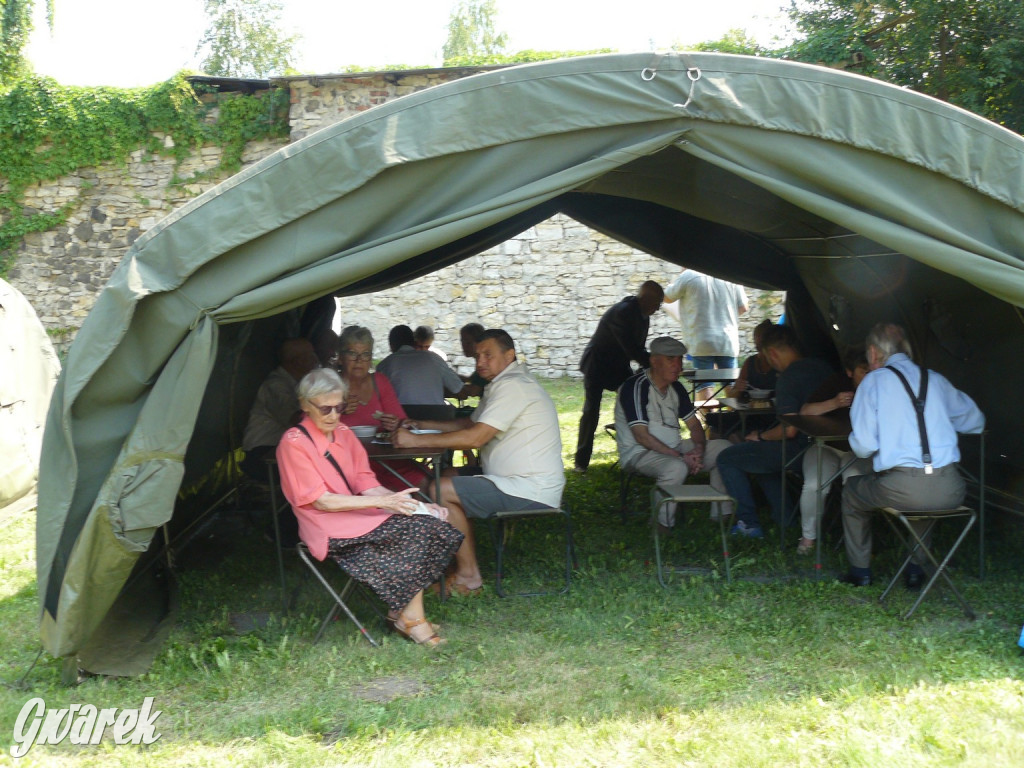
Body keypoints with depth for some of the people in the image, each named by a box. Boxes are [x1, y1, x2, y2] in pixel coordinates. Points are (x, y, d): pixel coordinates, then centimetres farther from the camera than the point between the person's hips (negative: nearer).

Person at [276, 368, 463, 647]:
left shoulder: (344, 433, 12)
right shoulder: (294, 443, -9)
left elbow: (367, 485, 8)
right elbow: (321, 501, -14)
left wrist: (413, 505, -7)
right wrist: (382, 502, -20)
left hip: (356, 512, 7)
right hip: (328, 529, -7)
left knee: (425, 524, -19)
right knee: (415, 530, -24)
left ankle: (406, 614, -15)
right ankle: (410, 616, -11)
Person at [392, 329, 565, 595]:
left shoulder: (512, 386, -17)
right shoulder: (503, 384, 17)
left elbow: (476, 437, -24)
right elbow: (471, 423, 23)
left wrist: (417, 440, -19)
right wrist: (421, 424, 13)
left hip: (530, 491, -11)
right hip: (522, 480, 11)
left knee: (441, 491, -15)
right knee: (449, 475, 16)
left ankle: (468, 577, -5)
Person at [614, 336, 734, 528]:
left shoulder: (675, 388, 10)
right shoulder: (635, 387, -16)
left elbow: (694, 424, 12)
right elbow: (641, 436, -22)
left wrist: (699, 449, -11)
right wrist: (681, 456, -24)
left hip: (674, 448, 9)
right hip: (639, 453, -9)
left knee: (725, 448, 0)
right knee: (676, 467, -38)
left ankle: (722, 515, 4)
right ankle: (660, 527, -22)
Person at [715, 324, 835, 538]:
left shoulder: (788, 377, -20)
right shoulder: (822, 367, 7)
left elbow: (789, 430, -26)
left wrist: (760, 436, -6)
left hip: (799, 449, -9)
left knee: (726, 459, 2)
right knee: (760, 453, 33)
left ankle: (749, 523, 3)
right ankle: (785, 519, 29)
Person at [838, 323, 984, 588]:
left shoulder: (873, 381, 3)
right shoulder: (936, 379, 15)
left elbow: (863, 446, -5)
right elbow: (976, 422, 25)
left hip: (902, 490, -4)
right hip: (950, 492, 4)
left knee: (851, 492, 27)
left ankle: (860, 571, 34)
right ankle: (916, 568, 40)